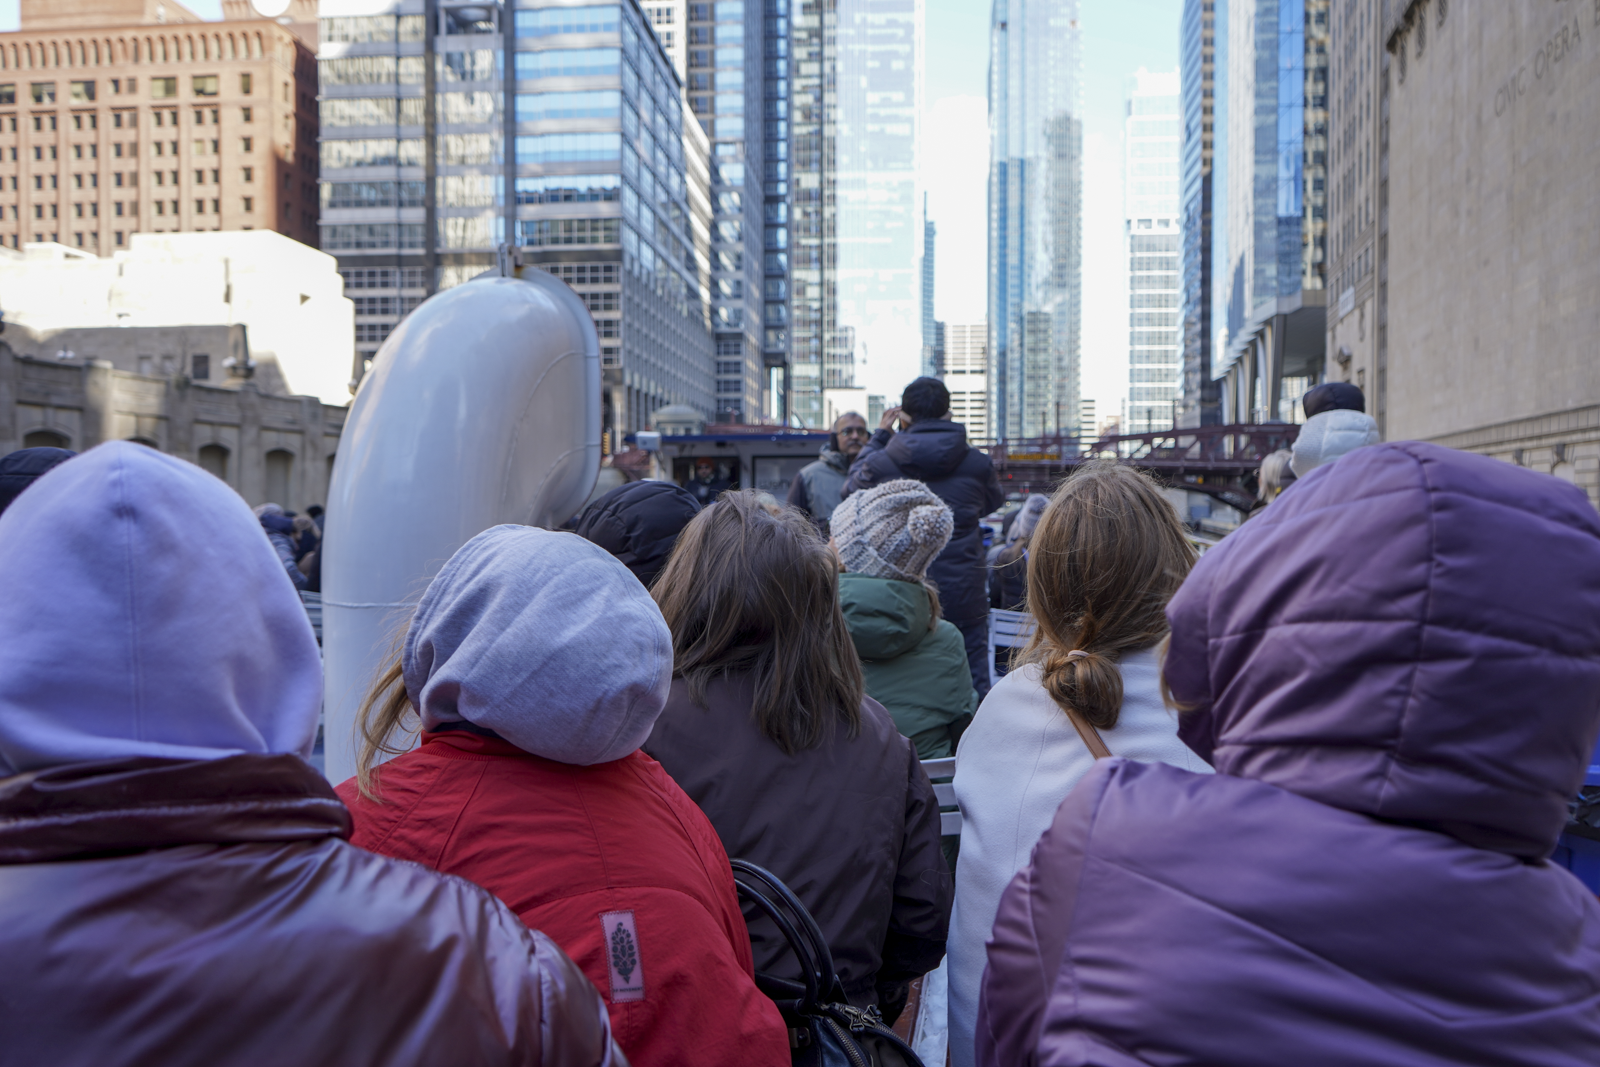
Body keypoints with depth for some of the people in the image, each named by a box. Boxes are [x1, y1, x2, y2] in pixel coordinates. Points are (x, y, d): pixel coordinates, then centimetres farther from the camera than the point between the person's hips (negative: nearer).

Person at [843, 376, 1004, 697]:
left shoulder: (881, 461, -7)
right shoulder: (978, 463, -3)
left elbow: (853, 487, 16)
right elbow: (993, 503, 18)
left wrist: (879, 436, 22)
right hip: (964, 592, 0)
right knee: (974, 683, 8)